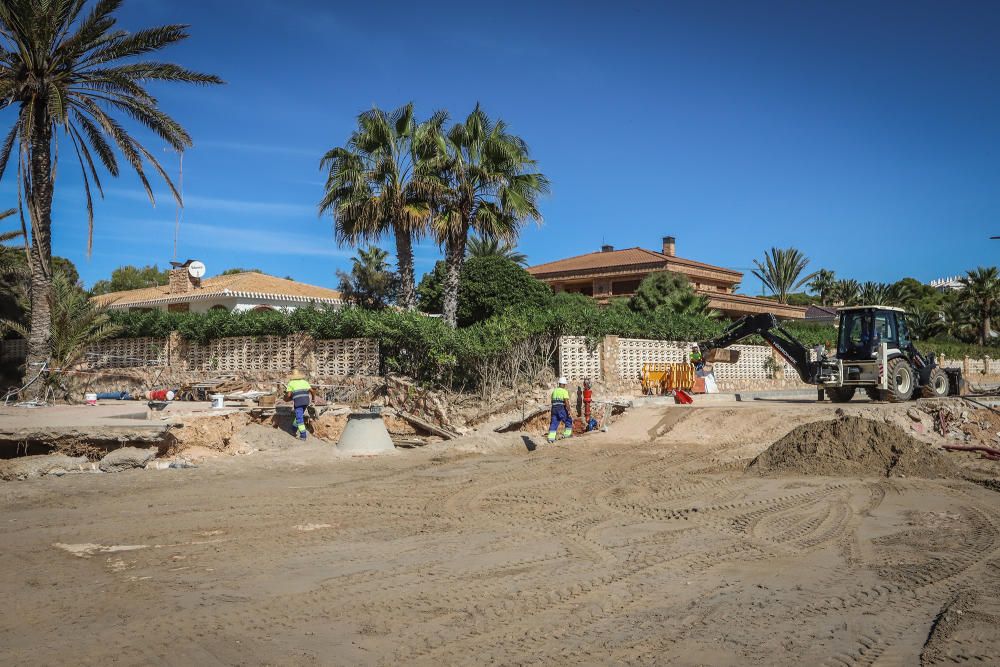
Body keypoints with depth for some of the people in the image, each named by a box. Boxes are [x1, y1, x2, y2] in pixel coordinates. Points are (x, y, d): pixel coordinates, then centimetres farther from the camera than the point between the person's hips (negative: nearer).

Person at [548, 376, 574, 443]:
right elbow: (566, 401, -16)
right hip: (562, 409, -6)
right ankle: (567, 434, 15)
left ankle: (551, 437, -6)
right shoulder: (564, 391, -7)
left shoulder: (554, 391, 15)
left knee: (554, 423, 3)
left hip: (554, 409, 6)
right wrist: (569, 410, -15)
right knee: (568, 420, 14)